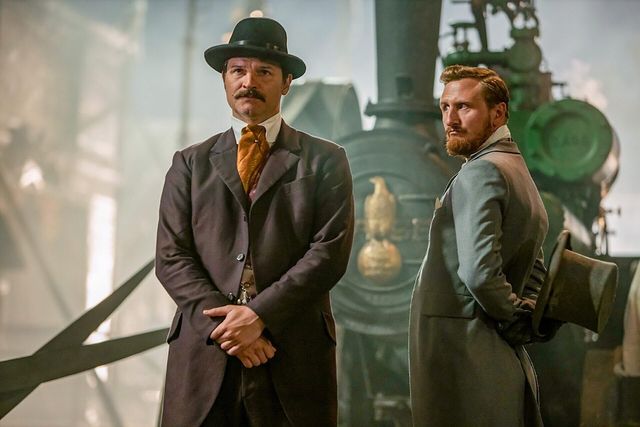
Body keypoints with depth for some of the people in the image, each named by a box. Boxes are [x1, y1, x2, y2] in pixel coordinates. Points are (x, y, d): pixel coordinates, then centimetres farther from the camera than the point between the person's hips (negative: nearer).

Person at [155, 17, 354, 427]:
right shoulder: (191, 163, 12)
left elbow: (330, 251, -3)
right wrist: (225, 323, -10)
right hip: (204, 353, 1)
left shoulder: (325, 161, 7)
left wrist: (259, 314, -12)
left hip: (296, 359, -1)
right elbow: (172, 258, 4)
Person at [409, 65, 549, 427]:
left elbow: (479, 271, -25)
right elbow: (535, 273, 27)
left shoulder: (481, 171, -13)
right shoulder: (520, 172, 18)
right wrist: (526, 318, 11)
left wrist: (514, 319, -9)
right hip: (504, 359, 10)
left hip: (459, 351, -10)